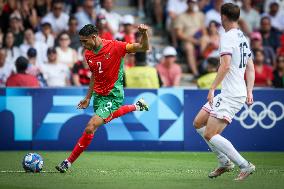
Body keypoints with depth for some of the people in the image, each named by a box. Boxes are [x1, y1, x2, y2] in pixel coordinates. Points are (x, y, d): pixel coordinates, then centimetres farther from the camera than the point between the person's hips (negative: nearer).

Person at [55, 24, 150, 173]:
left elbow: (144, 48, -15)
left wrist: (144, 34, -34)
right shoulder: (88, 54, 1)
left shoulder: (115, 47, -18)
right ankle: (137, 107, 50)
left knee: (90, 127, -15)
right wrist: (88, 97, 16)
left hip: (113, 95, -7)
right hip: (98, 93, 7)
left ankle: (69, 162, -5)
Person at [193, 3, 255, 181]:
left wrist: (212, 88, -21)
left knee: (210, 135, -12)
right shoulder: (243, 38, 16)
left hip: (231, 95, -10)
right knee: (198, 123, 16)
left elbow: (226, 65, -24)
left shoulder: (228, 36, -12)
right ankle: (225, 162, 16)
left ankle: (245, 165, -13)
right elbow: (251, 69, 20)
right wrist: (249, 92, 19)